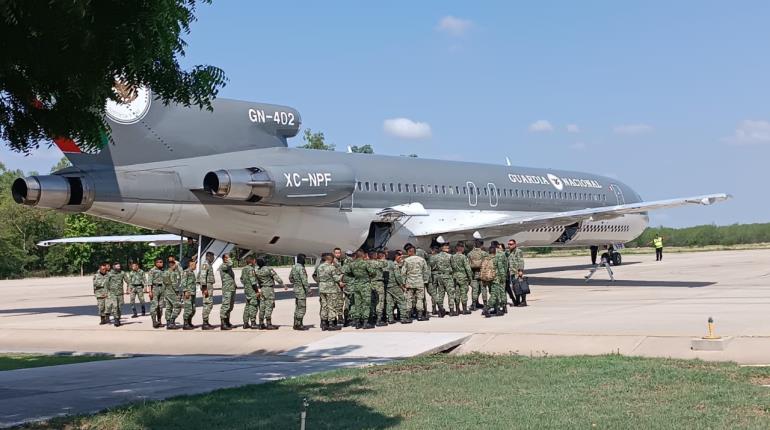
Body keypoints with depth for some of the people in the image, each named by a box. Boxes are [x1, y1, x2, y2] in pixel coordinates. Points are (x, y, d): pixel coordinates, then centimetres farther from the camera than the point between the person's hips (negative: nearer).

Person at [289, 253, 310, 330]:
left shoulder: (294, 267, 9)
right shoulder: (301, 268, -19)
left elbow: (290, 277, 21)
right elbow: (304, 280, -22)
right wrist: (308, 289, -19)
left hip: (296, 289, 9)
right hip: (301, 290, -9)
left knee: (297, 308, 15)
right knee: (302, 308, -5)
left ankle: (296, 324, 19)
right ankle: (299, 325, -4)